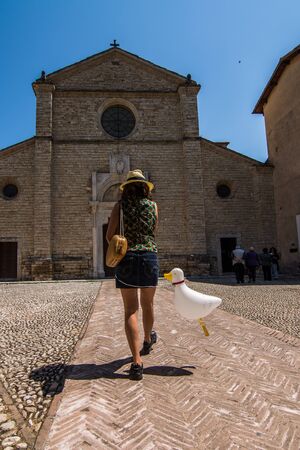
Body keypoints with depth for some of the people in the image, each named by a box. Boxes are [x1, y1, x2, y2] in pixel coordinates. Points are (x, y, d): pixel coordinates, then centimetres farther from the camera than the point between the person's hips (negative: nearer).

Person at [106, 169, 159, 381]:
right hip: (149, 257, 1)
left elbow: (110, 235, 0)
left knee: (131, 310, 3)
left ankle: (137, 361, -4)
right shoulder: (153, 205, 6)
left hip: (126, 259, -1)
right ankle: (148, 341, 45)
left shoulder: (120, 205, 3)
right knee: (148, 305, 20)